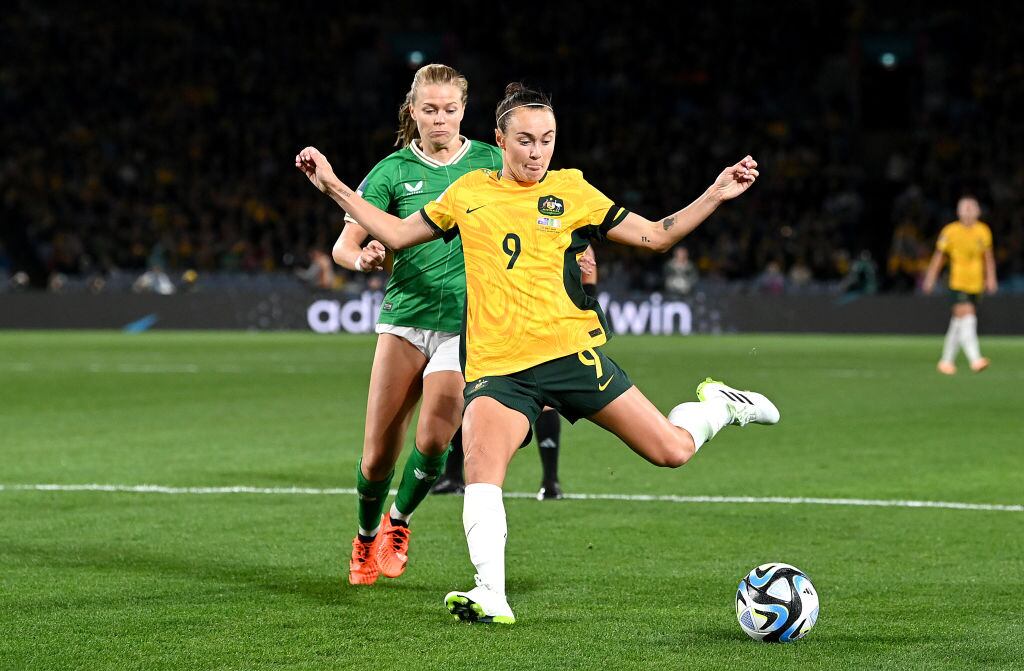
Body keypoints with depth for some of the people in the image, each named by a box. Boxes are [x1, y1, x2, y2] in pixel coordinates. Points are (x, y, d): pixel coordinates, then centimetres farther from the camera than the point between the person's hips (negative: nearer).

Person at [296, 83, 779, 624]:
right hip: (496, 368, 1)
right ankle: (491, 597, -27)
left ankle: (717, 405, 30)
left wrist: (716, 195, 2)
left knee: (673, 450, -4)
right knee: (480, 461, -28)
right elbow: (397, 235, 21)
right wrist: (333, 186, 17)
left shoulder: (571, 190, 7)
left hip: (571, 353, 0)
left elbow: (655, 236, 11)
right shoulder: (469, 193, 12)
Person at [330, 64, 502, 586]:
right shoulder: (393, 170, 2)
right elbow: (344, 245, -2)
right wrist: (362, 259, -25)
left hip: (465, 322, 0)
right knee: (379, 453, -2)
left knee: (434, 438, -17)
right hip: (405, 316, 0)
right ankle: (366, 539, 26)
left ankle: (398, 522, 11)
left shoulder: (491, 163, 4)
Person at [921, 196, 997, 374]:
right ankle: (975, 359, -26)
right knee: (967, 317, -19)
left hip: (976, 285, 5)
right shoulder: (950, 231, -5)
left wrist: (990, 279, 10)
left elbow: (988, 257, 17)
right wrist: (930, 279, 2)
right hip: (958, 282, -5)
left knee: (958, 323, 11)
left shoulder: (983, 231, 7)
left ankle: (947, 361, 22)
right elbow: (939, 256, 3)